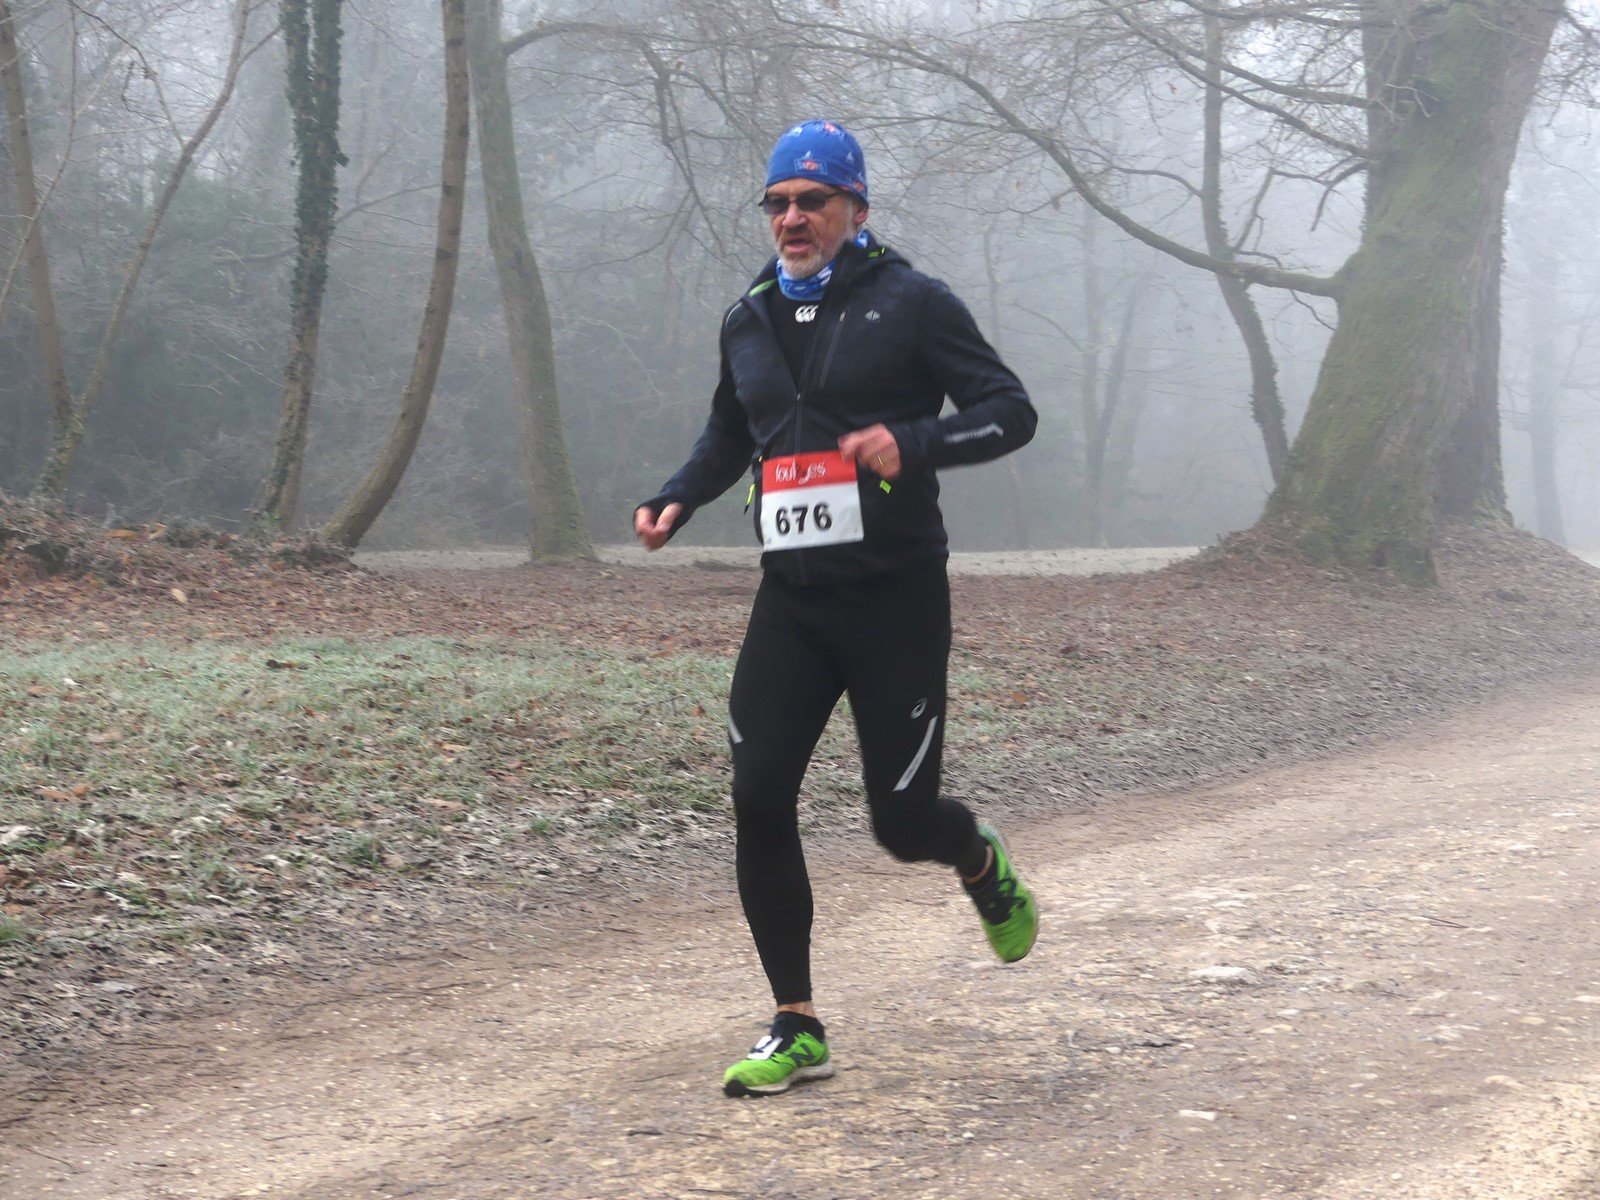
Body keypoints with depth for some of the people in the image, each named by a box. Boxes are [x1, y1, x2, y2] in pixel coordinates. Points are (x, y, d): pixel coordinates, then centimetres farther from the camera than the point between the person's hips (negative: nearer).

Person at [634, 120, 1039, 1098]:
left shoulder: (910, 303, -4)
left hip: (897, 594, -5)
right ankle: (797, 1027, 4)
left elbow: (1012, 411, -6)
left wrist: (911, 443, -22)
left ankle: (985, 867, 38)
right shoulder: (749, 321, 13)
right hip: (793, 596, 5)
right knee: (759, 799, -7)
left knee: (902, 818, -1)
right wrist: (678, 500, 11)